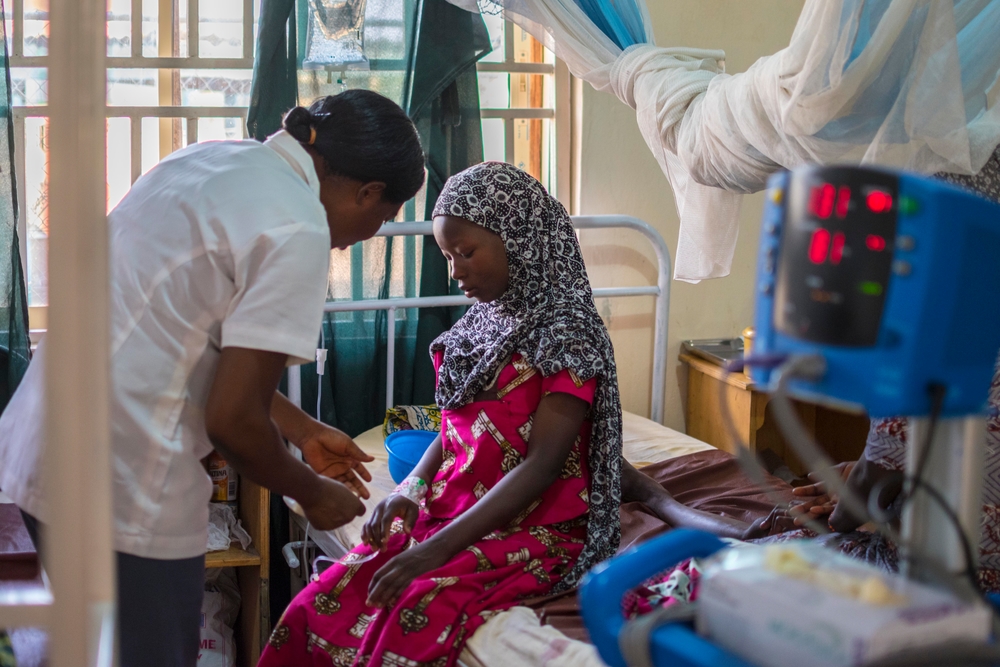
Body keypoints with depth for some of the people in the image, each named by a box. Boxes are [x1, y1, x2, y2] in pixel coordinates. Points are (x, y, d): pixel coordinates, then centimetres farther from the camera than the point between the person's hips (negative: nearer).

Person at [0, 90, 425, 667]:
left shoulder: (214, 160, 12)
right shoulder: (298, 231, -16)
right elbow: (233, 420, -16)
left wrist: (302, 430, 28)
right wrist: (313, 494, 2)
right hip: (122, 491, -9)